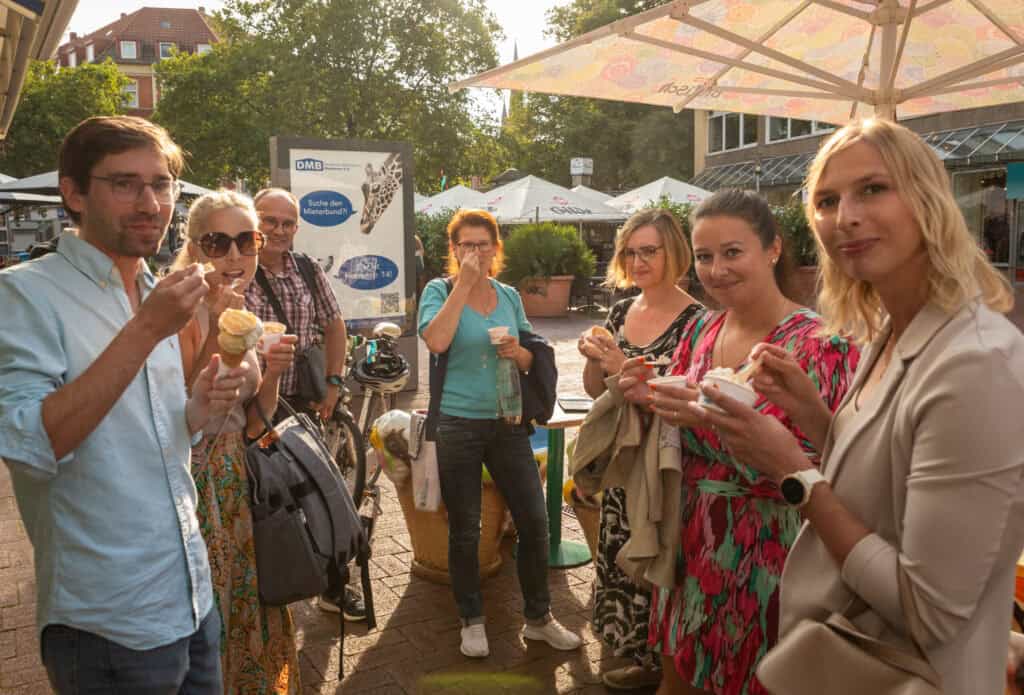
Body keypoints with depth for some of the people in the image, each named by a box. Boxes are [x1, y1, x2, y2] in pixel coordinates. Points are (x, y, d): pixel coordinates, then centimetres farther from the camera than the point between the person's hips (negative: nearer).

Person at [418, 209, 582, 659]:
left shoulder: (509, 296, 8)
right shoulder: (440, 290, -3)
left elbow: (530, 361, 14)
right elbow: (436, 341, -23)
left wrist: (518, 352, -10)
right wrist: (464, 283, -18)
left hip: (507, 422, 4)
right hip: (458, 424, -3)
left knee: (534, 520, 6)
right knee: (464, 530, 8)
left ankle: (539, 618, 24)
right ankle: (472, 621, 27)